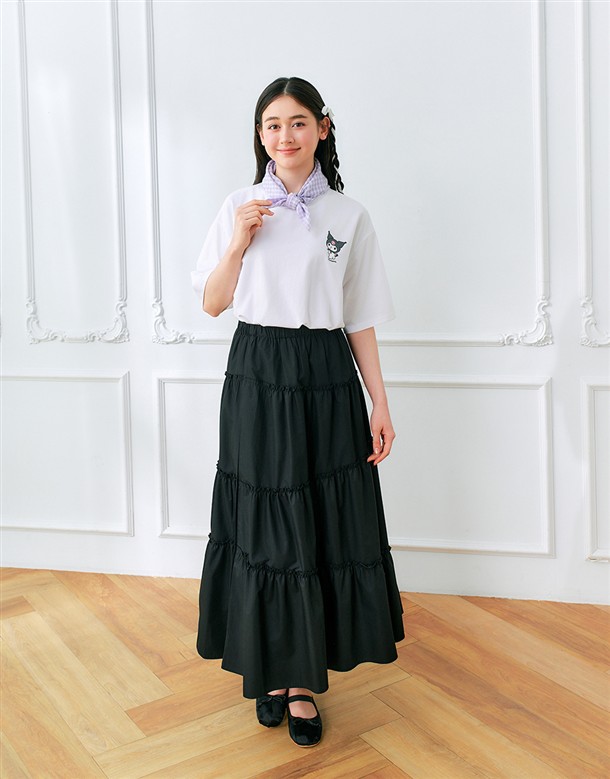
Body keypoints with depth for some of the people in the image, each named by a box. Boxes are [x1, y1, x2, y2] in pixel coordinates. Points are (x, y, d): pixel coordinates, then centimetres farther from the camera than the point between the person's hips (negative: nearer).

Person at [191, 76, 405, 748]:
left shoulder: (349, 217, 4)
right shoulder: (240, 208, 5)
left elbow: (360, 319, 6)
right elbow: (212, 303, 7)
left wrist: (379, 403, 2)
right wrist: (239, 243, -8)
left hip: (326, 379, 0)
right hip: (257, 377, 0)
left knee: (325, 527, 2)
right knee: (264, 523, 5)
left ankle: (301, 682, 15)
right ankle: (270, 669, 22)